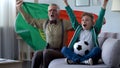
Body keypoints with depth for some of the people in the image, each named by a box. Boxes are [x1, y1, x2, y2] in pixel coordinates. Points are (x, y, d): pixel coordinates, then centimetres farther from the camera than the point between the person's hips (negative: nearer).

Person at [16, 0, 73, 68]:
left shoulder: (64, 23, 1)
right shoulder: (44, 23, 13)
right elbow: (30, 20, 20)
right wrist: (20, 9, 19)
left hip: (61, 52, -3)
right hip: (48, 50, 4)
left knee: (46, 52, -33)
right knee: (38, 53, -28)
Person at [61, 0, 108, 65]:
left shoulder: (94, 31, 12)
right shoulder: (78, 29, 17)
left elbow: (100, 19, 2)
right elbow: (73, 18, 13)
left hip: (89, 54, -2)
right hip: (78, 54, 2)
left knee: (97, 49, -32)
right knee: (64, 49, -20)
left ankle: (74, 60, -32)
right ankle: (83, 61, -36)